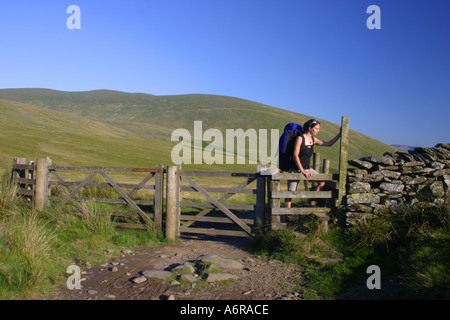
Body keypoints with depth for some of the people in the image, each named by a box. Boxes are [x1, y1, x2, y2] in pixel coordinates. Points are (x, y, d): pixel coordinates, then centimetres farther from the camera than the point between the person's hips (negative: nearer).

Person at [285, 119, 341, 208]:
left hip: (306, 169, 7)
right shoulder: (300, 138, -14)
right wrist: (303, 171, -19)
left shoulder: (313, 140, 5)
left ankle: (313, 202, 7)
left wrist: (339, 135, 4)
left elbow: (328, 144, 14)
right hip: (295, 169, -7)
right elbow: (295, 156, -17)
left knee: (322, 181, -6)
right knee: (291, 192, -6)